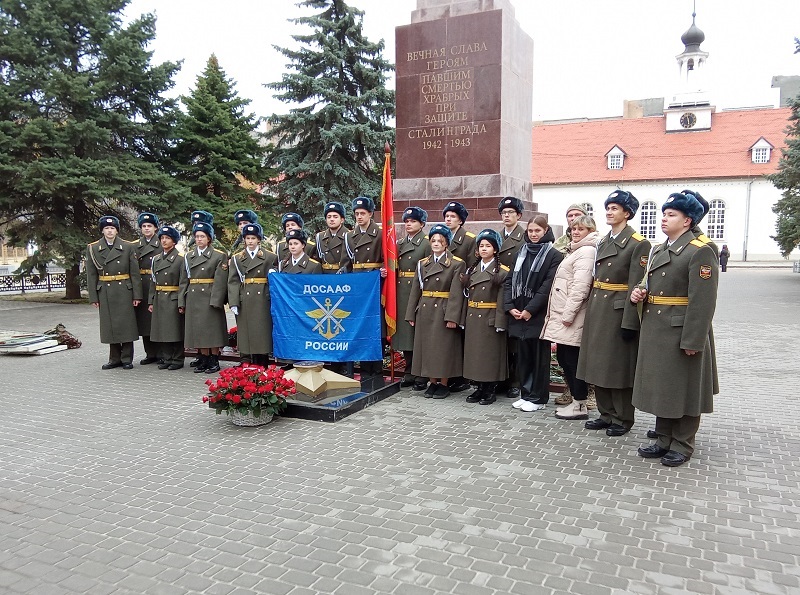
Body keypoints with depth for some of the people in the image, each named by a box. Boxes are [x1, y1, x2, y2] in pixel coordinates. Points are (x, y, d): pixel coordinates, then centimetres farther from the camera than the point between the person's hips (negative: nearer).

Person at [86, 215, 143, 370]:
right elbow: (91, 275, 5)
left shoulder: (128, 247, 1)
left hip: (124, 292, -2)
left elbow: (135, 273, 0)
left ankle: (127, 359, 9)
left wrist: (137, 295, -5)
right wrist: (93, 297, 0)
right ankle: (115, 359, 16)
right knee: (110, 326, 6)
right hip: (105, 292, 2)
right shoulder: (93, 249, 5)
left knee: (126, 324, 0)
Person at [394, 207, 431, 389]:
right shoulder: (399, 243, 16)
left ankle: (422, 377, 9)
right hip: (401, 294, 6)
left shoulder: (427, 243, -4)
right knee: (405, 334, 9)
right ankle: (409, 374, 20)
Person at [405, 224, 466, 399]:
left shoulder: (456, 264, -4)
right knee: (426, 346, 7)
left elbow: (456, 292, -10)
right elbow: (416, 290, 11)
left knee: (444, 347, 0)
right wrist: (411, 315, 7)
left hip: (444, 312, -5)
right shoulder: (422, 263, 11)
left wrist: (452, 317, -18)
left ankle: (444, 384, 12)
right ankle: (432, 383, 19)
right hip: (424, 311, 5)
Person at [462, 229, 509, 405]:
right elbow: (467, 295, 12)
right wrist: (464, 319, 7)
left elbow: (502, 299, -11)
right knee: (474, 352, 9)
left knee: (490, 353, 0)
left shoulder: (502, 271, -5)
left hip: (490, 319, -6)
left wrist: (500, 323, -16)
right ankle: (480, 388, 20)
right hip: (472, 318, 6)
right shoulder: (472, 270, 13)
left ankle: (490, 390, 11)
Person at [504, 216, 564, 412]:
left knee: (540, 357, 3)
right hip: (518, 314, 5)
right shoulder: (521, 253, 13)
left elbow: (548, 285, -12)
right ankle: (525, 394, 22)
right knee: (523, 355, 11)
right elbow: (509, 280, 10)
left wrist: (530, 309, -16)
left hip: (539, 315, -5)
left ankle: (538, 397, 12)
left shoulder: (554, 255, -4)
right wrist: (510, 306, -3)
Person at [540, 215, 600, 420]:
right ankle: (575, 401, 21)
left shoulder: (586, 251, -10)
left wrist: (568, 314, -20)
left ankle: (580, 405, 5)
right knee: (563, 357, 12)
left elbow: (580, 286, -19)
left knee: (573, 359, -4)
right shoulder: (576, 251, 21)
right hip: (561, 316, 10)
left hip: (571, 318, -10)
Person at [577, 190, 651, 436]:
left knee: (619, 366, 2)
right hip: (597, 308, 8)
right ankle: (606, 414, 25)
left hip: (618, 311, -8)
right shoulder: (603, 241, 13)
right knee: (598, 363, 12)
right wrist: (592, 309, 11)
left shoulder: (638, 244, -11)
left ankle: (623, 419, 16)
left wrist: (629, 322, -19)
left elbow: (636, 287, -16)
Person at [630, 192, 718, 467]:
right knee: (661, 387, 15)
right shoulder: (658, 250, 13)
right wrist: (639, 294, 0)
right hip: (655, 331, 8)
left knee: (684, 390, 5)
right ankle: (664, 440, 27)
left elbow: (703, 300, -18)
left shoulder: (700, 251, -12)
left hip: (682, 334, -8)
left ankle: (683, 446, 19)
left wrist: (693, 341, -22)